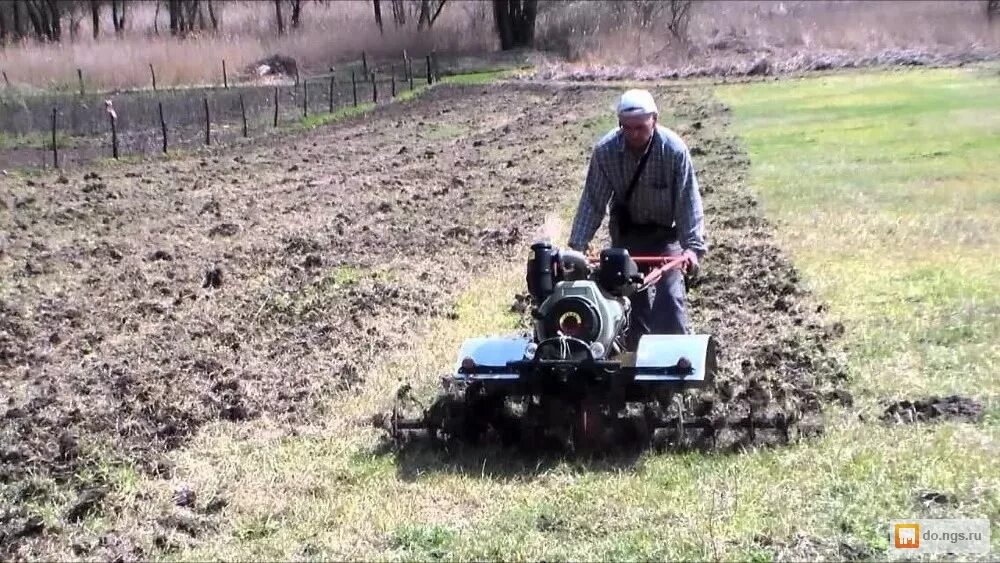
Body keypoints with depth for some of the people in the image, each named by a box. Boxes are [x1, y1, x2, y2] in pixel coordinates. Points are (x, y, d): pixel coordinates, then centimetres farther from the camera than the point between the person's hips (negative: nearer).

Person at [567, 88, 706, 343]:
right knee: (630, 295, 5)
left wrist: (693, 245, -34)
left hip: (666, 231, -2)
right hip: (627, 231, 2)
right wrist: (578, 243, -20)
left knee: (669, 295, -13)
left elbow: (688, 201, -24)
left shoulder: (674, 149, -26)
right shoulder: (605, 150, -20)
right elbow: (593, 200, -14)